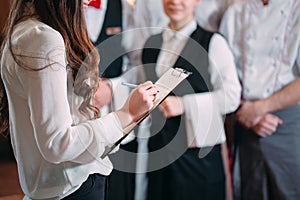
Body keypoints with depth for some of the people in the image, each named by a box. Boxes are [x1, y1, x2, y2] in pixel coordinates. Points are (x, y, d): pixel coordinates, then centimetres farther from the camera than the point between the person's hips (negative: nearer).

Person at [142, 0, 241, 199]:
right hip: (159, 147, 5)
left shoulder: (213, 42, -7)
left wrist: (184, 104, -17)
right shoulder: (151, 43, 11)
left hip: (198, 149, -4)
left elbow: (231, 97, -11)